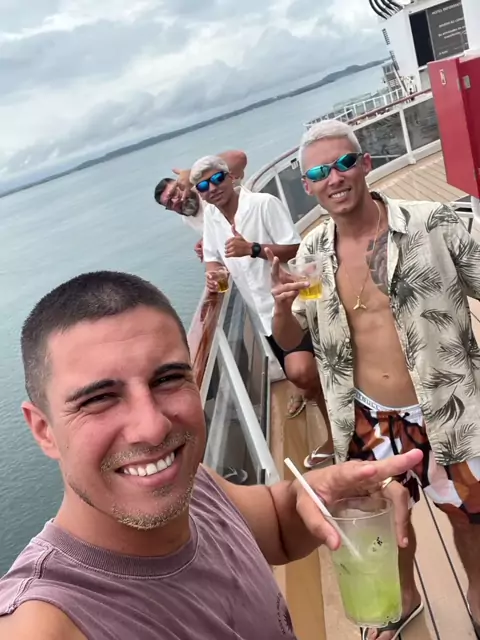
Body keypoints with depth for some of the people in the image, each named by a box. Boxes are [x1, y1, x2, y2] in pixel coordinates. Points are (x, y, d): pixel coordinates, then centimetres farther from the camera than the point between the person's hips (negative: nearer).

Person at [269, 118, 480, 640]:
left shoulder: (432, 223, -14)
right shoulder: (311, 254, -5)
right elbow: (288, 342, 3)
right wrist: (283, 305, -19)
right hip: (369, 417, 3)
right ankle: (405, 596, 54)